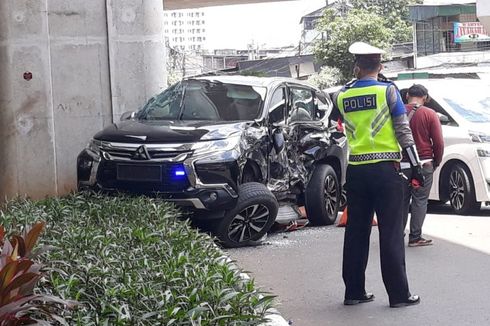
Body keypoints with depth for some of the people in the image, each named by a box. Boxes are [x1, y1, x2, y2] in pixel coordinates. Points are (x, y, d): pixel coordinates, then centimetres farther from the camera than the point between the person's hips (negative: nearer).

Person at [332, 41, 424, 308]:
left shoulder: (342, 96, 4)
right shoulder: (388, 90, -5)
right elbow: (403, 131, -6)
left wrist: (355, 79, 23)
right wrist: (416, 166, -2)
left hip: (356, 171, 4)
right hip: (385, 169, -4)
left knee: (356, 233, 11)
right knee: (391, 233, -1)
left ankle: (354, 291, 16)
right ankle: (398, 294, 2)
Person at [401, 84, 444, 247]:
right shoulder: (429, 114, -7)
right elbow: (438, 142, -7)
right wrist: (436, 162, 7)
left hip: (401, 164, 3)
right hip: (423, 164, -3)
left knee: (402, 200, 12)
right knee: (420, 200, 1)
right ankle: (415, 237, 0)